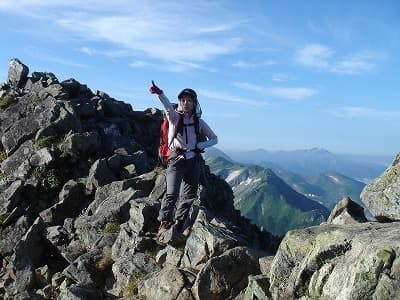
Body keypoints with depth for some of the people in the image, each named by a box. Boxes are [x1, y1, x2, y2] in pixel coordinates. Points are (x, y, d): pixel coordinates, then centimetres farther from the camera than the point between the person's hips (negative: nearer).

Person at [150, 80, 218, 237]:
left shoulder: (199, 122, 6)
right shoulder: (174, 117, -4)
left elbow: (214, 139, 12)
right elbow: (168, 106, -27)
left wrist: (200, 145, -7)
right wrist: (160, 94, -49)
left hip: (193, 161, 4)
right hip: (177, 161, -4)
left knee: (189, 196, 10)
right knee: (172, 194, -17)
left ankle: (178, 225, 25)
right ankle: (164, 223, -1)